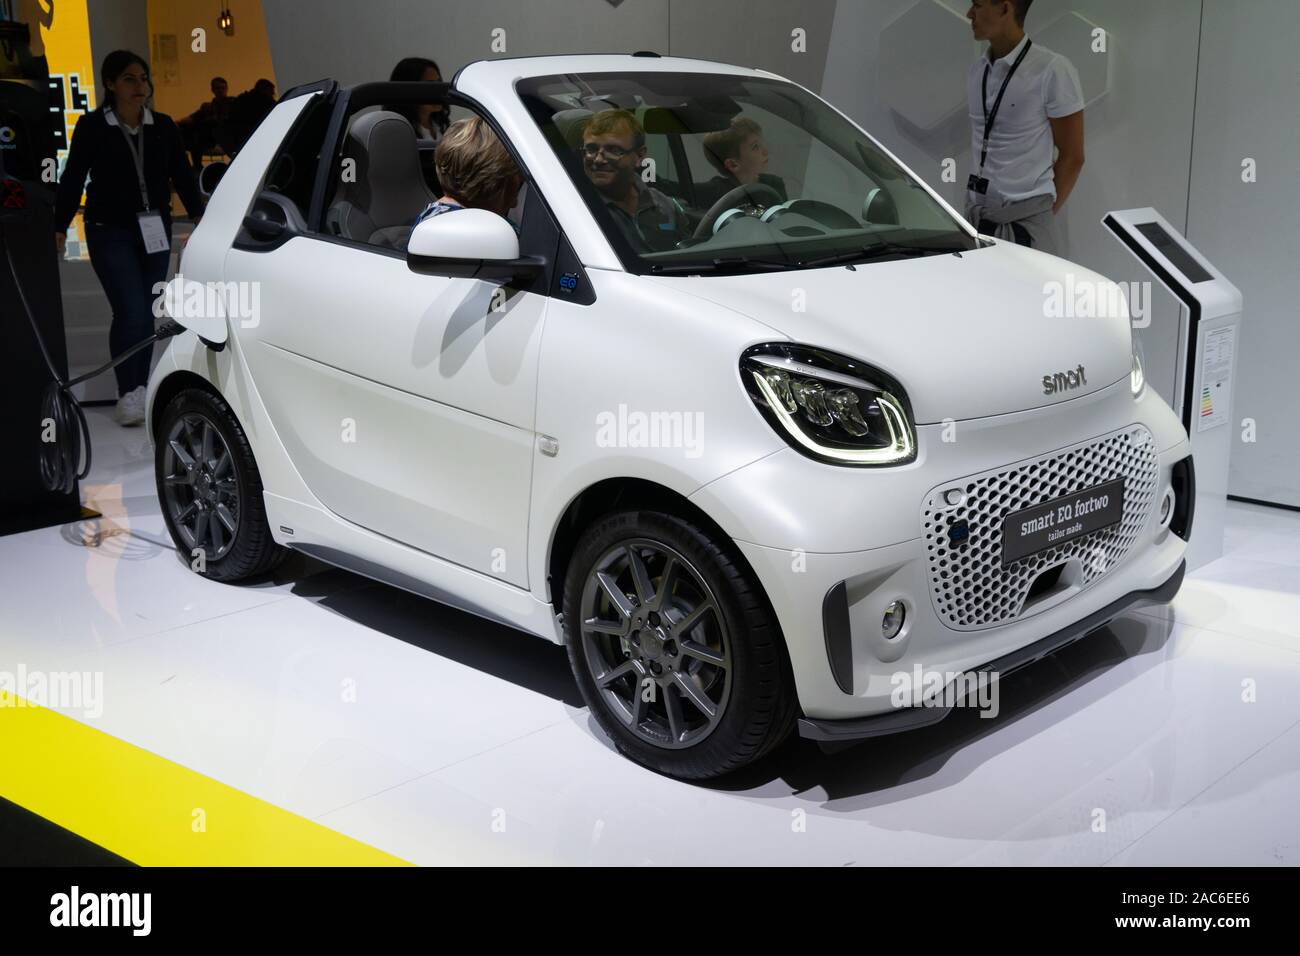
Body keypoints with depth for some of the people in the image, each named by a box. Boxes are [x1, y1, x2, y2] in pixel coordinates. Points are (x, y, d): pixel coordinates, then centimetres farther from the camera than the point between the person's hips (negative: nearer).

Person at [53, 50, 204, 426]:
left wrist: (199, 216, 1)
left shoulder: (162, 126, 6)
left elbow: (181, 175, 11)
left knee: (146, 313, 7)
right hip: (110, 233, -4)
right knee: (130, 312, -13)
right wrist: (59, 229, -6)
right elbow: (72, 180, -2)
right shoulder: (92, 127, -3)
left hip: (155, 232, 4)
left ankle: (140, 391, 17)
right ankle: (127, 394, -2)